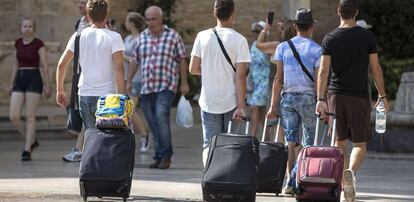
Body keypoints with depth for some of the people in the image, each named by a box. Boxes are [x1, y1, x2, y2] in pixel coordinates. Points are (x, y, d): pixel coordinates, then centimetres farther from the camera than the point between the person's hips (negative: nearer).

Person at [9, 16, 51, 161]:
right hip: (20, 80, 5)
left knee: (30, 117, -6)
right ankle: (32, 141, 15)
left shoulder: (38, 44, -6)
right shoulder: (18, 43, 11)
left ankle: (27, 150, -1)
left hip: (34, 79, -5)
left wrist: (47, 86, -8)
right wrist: (12, 83, 18)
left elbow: (45, 66, -5)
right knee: (13, 116, -5)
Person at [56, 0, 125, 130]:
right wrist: (121, 96, -11)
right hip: (107, 95, -3)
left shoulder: (79, 36, 5)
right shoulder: (113, 37, -5)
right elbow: (119, 68, -13)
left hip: (84, 95, 3)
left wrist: (60, 90, 15)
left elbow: (62, 64, 6)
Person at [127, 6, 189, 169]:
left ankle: (165, 155, -14)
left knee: (161, 117, -20)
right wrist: (128, 81, 10)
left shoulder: (173, 35, 3)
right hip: (146, 87, 5)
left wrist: (184, 83, -2)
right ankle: (158, 156, 12)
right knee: (152, 123, 5)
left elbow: (182, 60, 3)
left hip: (166, 86, -5)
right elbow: (135, 61, 17)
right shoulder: (142, 37, 13)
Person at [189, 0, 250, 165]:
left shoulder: (202, 37, -2)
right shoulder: (239, 40, -8)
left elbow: (193, 69, 1)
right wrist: (241, 106, -10)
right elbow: (240, 75, -11)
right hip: (231, 102, -1)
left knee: (209, 146, 4)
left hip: (209, 102, 1)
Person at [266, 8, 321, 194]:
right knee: (309, 142, 6)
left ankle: (290, 183, -8)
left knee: (290, 140, 3)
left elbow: (278, 79, 1)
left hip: (288, 97, 2)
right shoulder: (316, 50, -2)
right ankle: (298, 181, -6)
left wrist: (273, 105, 2)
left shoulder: (283, 47, 5)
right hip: (309, 97, -2)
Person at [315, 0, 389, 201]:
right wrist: (382, 96, 10)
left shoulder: (329, 38, 2)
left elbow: (323, 71, -4)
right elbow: (375, 69, 1)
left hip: (336, 96, 2)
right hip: (359, 97, -2)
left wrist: (321, 99, -5)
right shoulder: (367, 36, -1)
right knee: (360, 144, 0)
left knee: (339, 142, 14)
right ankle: (350, 171, -28)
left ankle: (341, 183, 17)